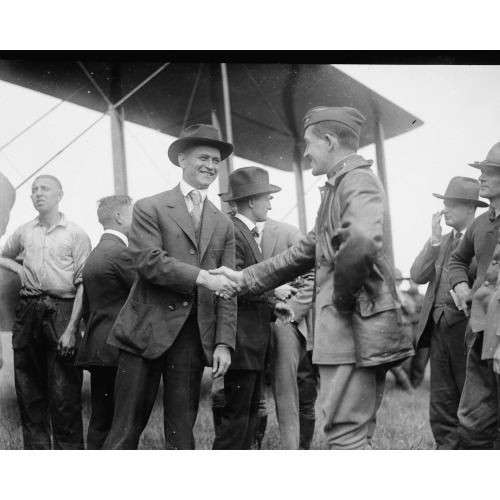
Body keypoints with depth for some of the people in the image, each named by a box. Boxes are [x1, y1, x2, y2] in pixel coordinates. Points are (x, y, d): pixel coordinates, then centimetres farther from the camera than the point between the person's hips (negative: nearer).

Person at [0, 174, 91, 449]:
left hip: (62, 310, -4)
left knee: (64, 395, -4)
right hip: (28, 311, 4)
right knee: (29, 391, 8)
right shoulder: (24, 232, 12)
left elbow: (83, 283, -5)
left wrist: (72, 328, -13)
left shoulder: (76, 234, 0)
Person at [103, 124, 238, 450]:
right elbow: (148, 260, -11)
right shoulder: (150, 208, 4)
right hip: (147, 331, -3)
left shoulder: (224, 224, 15)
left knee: (182, 433, 7)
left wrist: (224, 343, 0)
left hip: (194, 336, 4)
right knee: (127, 429, 1)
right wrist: (202, 277, -20)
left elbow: (227, 290, 10)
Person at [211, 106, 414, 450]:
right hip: (359, 331, 10)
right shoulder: (341, 186, 20)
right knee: (357, 436, 16)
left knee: (346, 436, -4)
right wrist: (245, 279, 22)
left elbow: (362, 242, -33)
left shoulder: (358, 179, -12)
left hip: (355, 328, -10)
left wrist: (342, 299, -18)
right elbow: (306, 251, 23)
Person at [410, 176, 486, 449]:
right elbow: (418, 276, 3)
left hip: (465, 327, -6)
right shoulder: (441, 241, 17)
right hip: (439, 326, 6)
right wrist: (435, 239, -4)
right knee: (442, 402, 9)